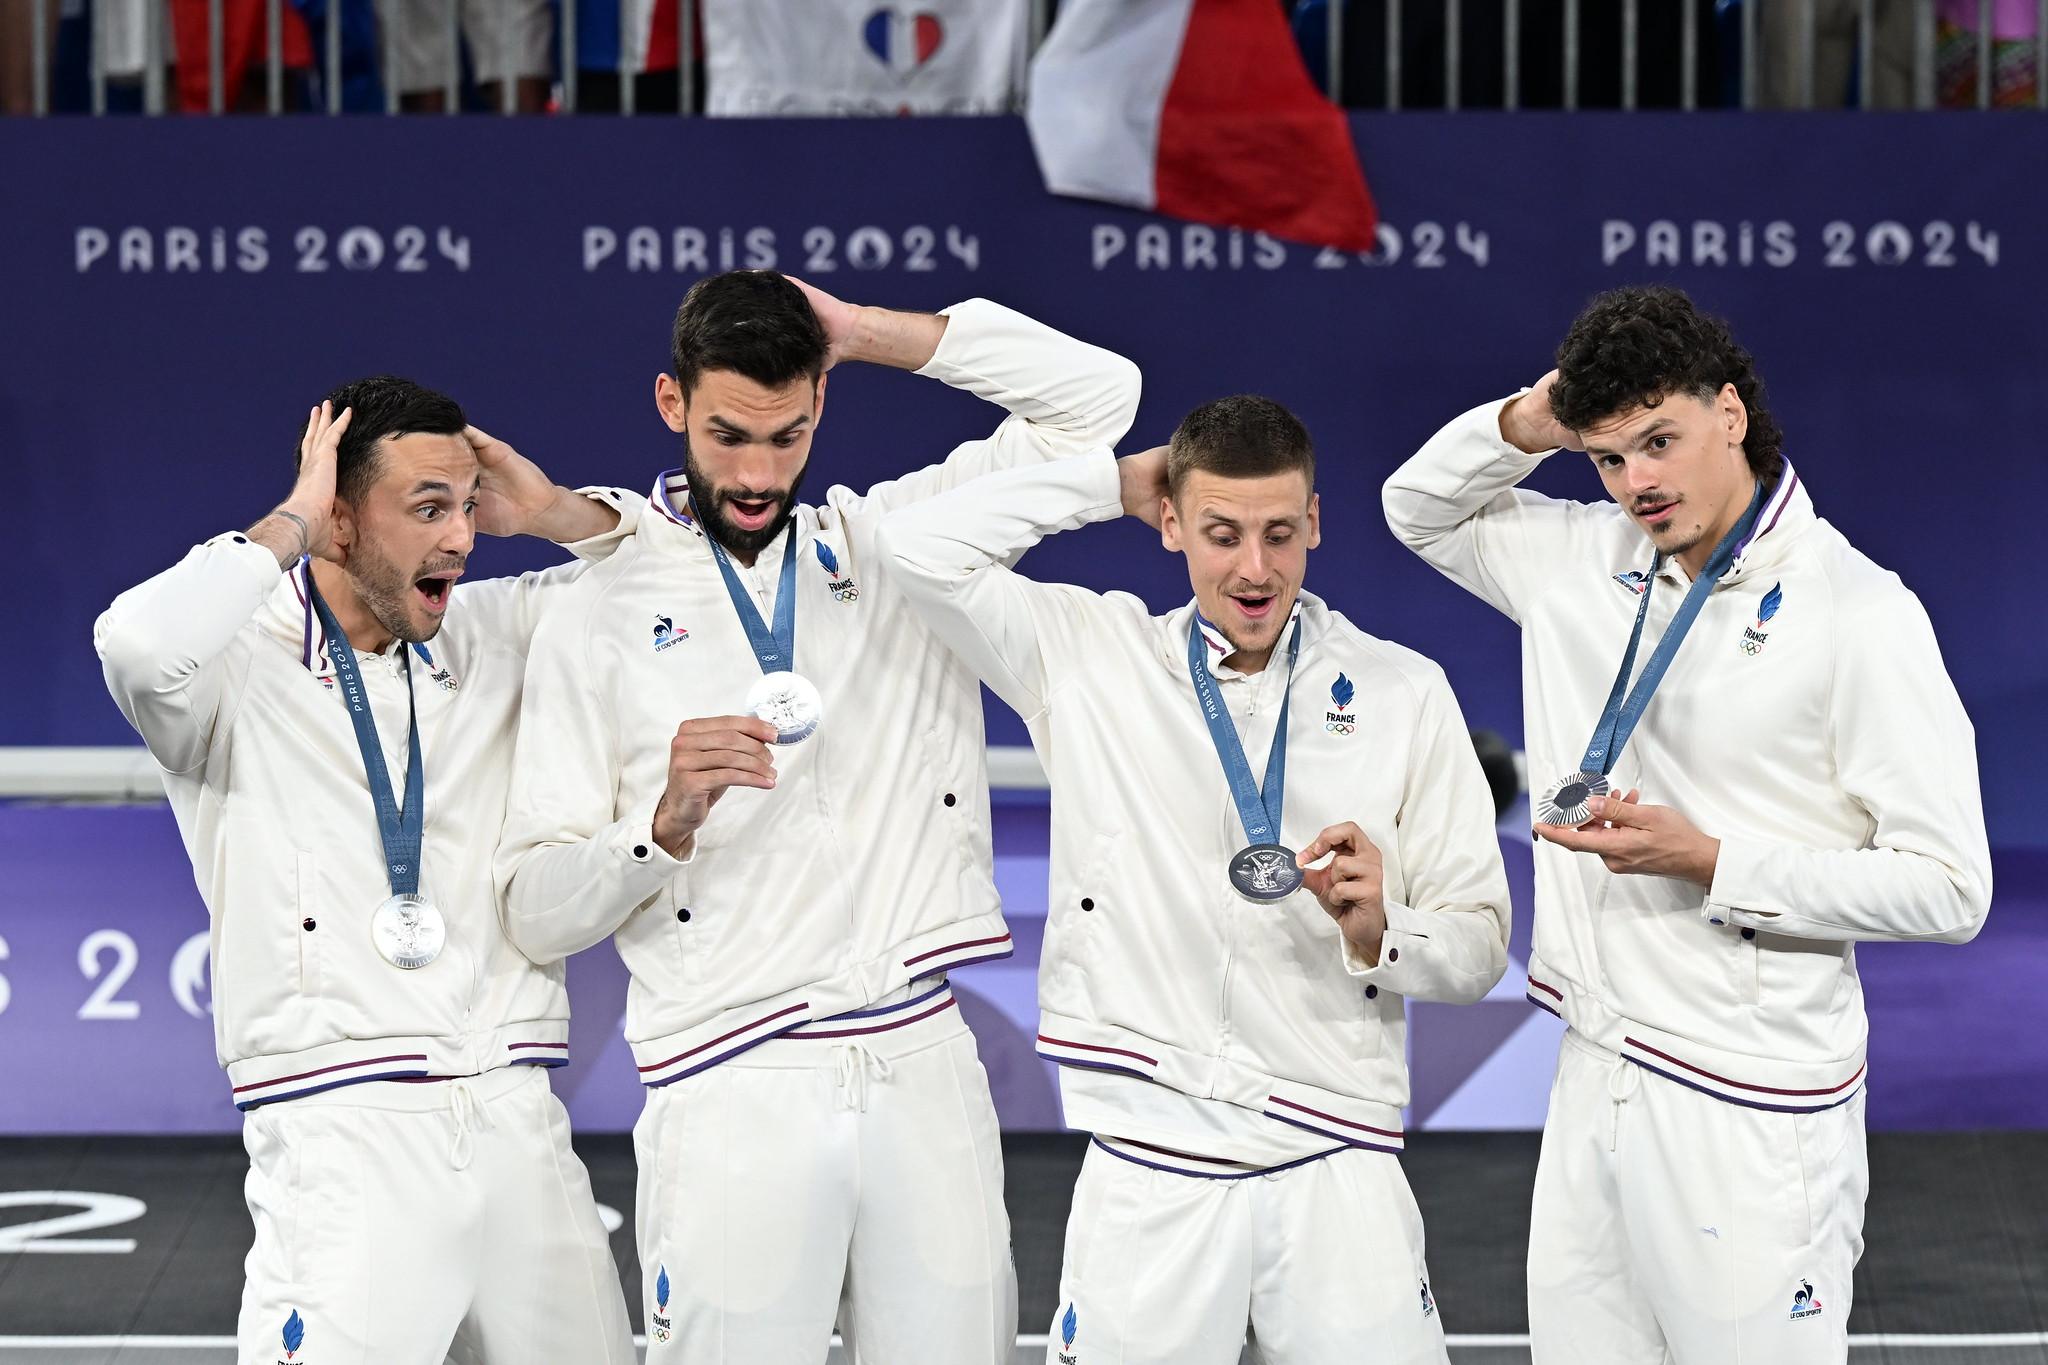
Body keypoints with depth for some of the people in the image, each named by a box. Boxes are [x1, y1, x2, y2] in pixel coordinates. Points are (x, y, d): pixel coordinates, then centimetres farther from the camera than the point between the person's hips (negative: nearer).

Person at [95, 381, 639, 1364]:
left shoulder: (489, 634, 15)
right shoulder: (245, 661, -2)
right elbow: (139, 646, -25)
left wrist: (551, 511, 4)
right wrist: (291, 526, -12)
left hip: (517, 1124, 6)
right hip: (345, 1135, -5)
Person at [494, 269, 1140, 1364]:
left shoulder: (894, 543, 12)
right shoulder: (598, 623, 3)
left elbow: (1097, 394, 5)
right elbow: (536, 915, 0)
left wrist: (862, 331, 3)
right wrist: (667, 822, -19)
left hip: (923, 1067, 2)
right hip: (730, 1096, -2)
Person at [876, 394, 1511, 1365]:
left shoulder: (1403, 693, 5)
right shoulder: (1092, 659, 6)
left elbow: (1479, 949, 6)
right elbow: (923, 547, -5)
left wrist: (1378, 933, -15)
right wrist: (1120, 481, 2)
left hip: (1334, 1165, 0)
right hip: (1147, 1171, 0)